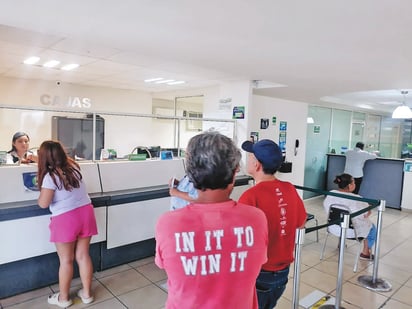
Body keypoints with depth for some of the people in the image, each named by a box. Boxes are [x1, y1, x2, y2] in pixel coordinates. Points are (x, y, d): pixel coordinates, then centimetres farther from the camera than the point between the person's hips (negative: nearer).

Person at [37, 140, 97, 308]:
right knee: (83, 256, 15)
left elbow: (43, 203, -14)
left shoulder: (50, 176, -14)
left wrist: (41, 194, 9)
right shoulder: (73, 166, 6)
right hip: (85, 213, 6)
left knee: (66, 260, 10)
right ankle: (87, 294, 28)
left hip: (65, 219, -6)